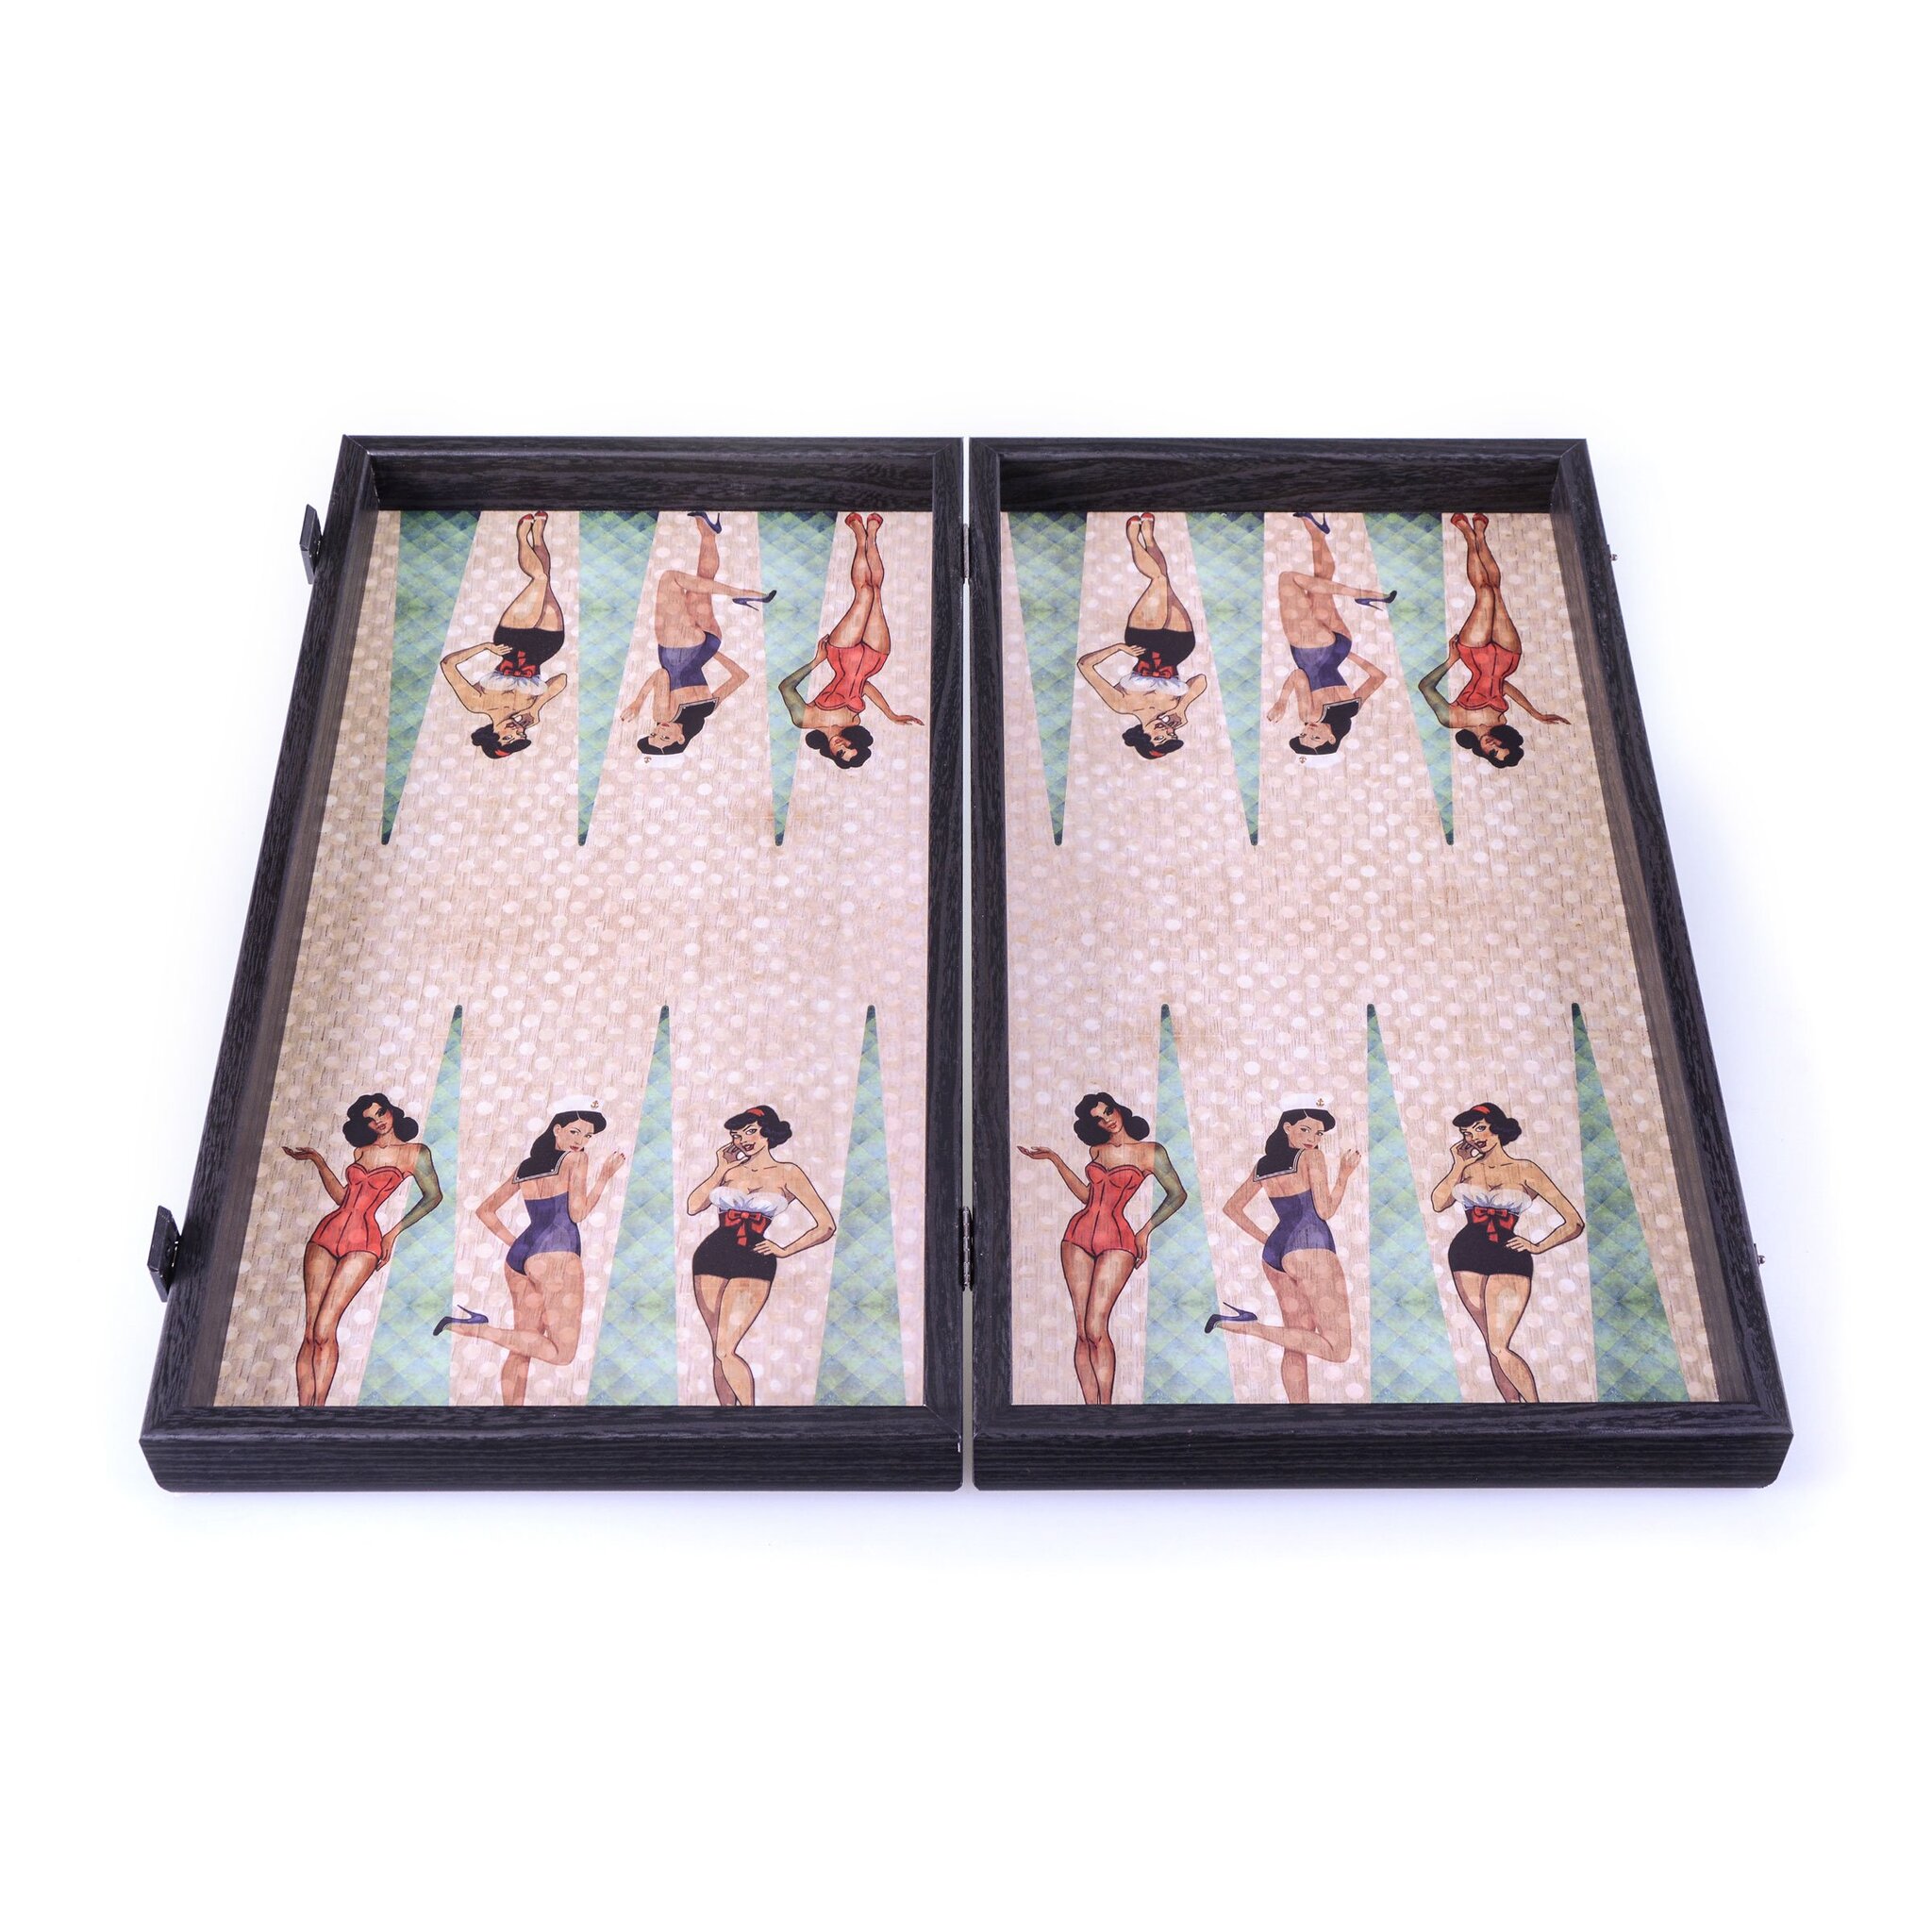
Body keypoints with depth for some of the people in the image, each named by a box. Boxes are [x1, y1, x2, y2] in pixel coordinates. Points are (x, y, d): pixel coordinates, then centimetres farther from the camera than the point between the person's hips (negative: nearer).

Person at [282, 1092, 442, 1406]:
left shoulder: (416, 1153, 2)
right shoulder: (361, 1151, 17)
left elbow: (433, 1196, 6)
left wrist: (395, 1231, 2)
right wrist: (317, 1160, 21)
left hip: (363, 1241, -5)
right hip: (327, 1232, 5)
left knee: (323, 1332, -16)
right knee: (310, 1334, -5)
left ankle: (317, 1406, -15)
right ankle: (303, 1406, -8)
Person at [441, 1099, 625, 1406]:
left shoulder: (524, 1168, 19)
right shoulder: (575, 1159, 1)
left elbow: (485, 1211, 23)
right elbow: (578, 1213, -8)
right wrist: (605, 1176, 2)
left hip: (519, 1256, 8)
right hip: (556, 1256, -8)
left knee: (521, 1350, 14)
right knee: (562, 1352, -9)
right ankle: (479, 1328, -17)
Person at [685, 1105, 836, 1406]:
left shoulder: (787, 1174, 2)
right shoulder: (731, 1170, 12)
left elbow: (826, 1226, 2)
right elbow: (693, 1207, 2)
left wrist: (785, 1250, 2)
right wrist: (720, 1169, 6)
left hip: (753, 1263, -4)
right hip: (711, 1256, 4)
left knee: (725, 1351, -14)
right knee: (719, 1351, 4)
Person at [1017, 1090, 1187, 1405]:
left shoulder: (1151, 1152, -1)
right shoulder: (1097, 1149, 14)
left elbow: (1177, 1194, 4)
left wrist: (1146, 1230, 1)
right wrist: (1055, 1159, 18)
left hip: (1116, 1240, -5)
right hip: (1079, 1235, 5)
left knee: (1096, 1330, -16)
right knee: (1082, 1332, -2)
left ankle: (1106, 1406, -10)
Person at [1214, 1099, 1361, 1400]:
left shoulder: (1263, 1165, 16)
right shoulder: (1312, 1157, -3)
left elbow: (1232, 1208, 24)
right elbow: (1325, 1211, -8)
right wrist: (1344, 1174, 2)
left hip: (1274, 1253, 9)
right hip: (1311, 1249, -9)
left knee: (1296, 1347, 15)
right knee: (1338, 1349, -10)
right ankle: (1250, 1326, -18)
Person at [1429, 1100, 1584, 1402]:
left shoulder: (1525, 1171, 1)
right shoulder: (1468, 1168, 12)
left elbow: (1574, 1222, 2)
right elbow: (1438, 1204, -3)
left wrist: (1538, 1247, -1)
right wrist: (1458, 1165, 2)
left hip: (1509, 1261, -4)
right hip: (1468, 1256, 4)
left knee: (1500, 1349, -13)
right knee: (1493, 1346, 3)